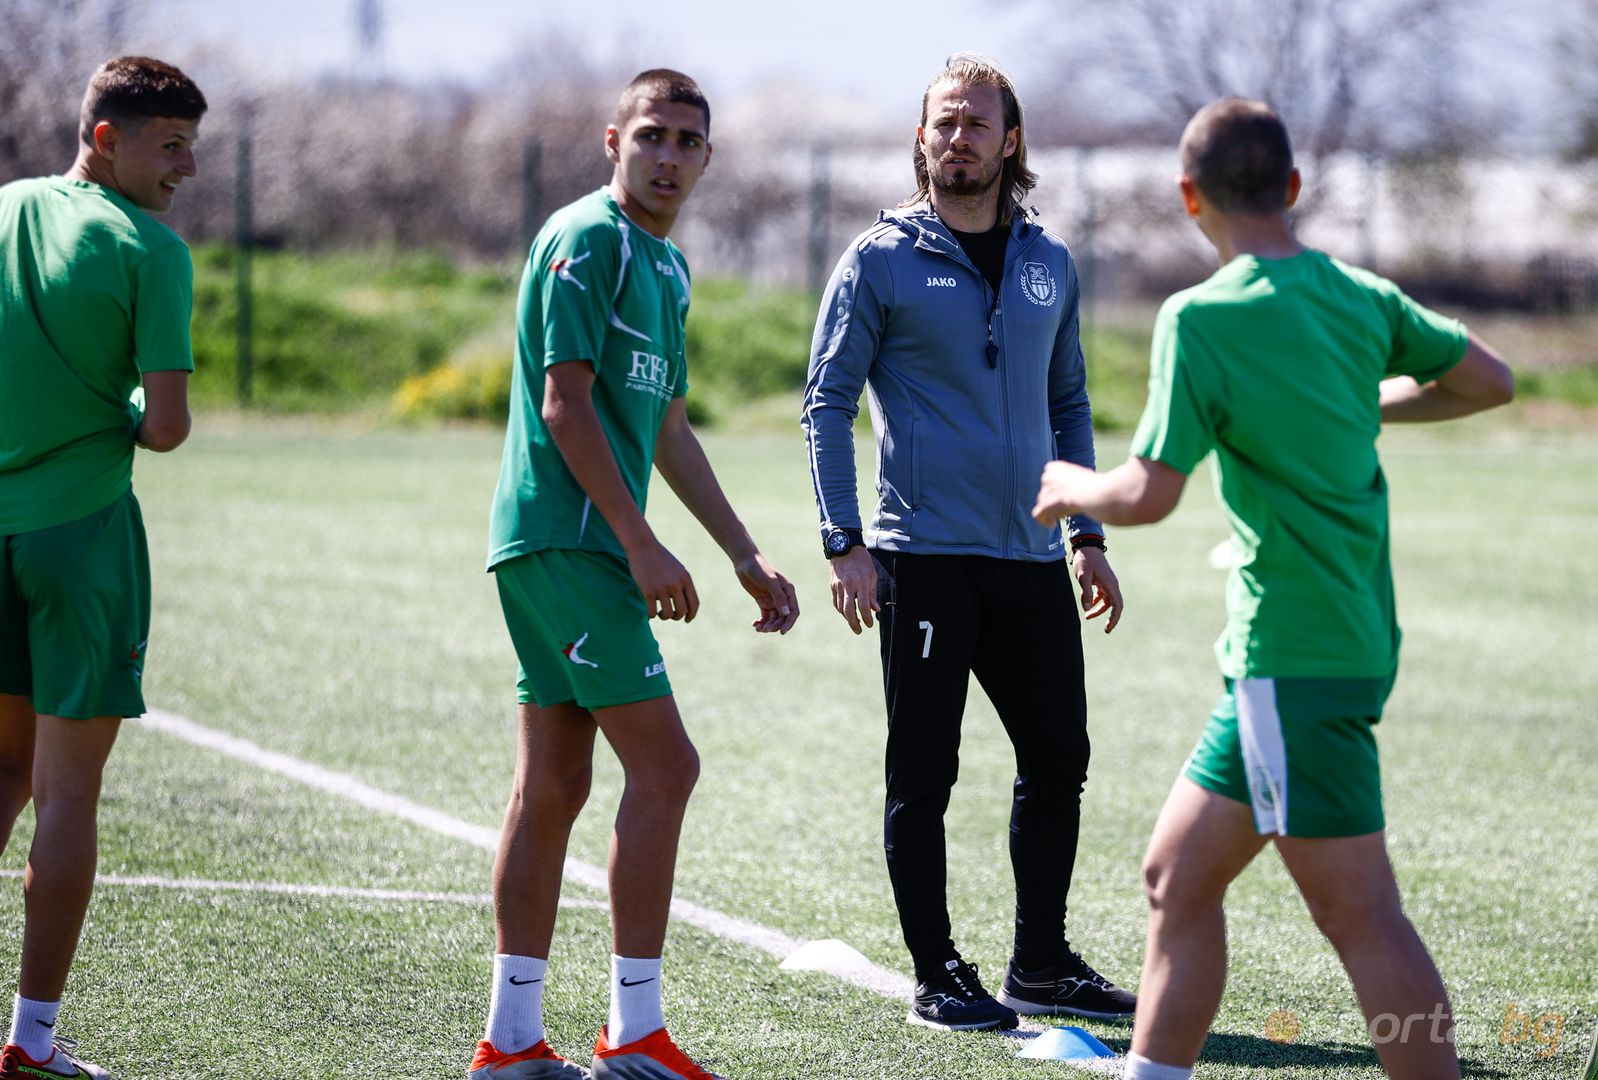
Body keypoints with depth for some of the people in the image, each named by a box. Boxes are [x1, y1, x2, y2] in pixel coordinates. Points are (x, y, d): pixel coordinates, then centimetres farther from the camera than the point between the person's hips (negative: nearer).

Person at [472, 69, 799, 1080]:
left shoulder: (666, 266, 19)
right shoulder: (586, 240, -10)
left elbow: (668, 428, 26)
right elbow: (566, 403, -16)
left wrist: (747, 556, 24)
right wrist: (640, 543, -18)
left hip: (582, 547, 10)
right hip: (566, 535, -10)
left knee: (552, 785, 8)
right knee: (663, 765, -10)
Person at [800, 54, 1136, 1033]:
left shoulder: (1049, 265, 12)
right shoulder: (882, 260, -1)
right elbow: (828, 403, -2)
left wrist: (1087, 536, 14)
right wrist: (845, 544, -11)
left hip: (1033, 559, 5)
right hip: (924, 557, -5)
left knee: (1059, 760, 9)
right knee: (925, 772, -1)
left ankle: (1041, 964, 21)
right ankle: (938, 978, 7)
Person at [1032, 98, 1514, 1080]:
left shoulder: (1203, 318, -14)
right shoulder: (1361, 296, 7)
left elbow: (1148, 495, -17)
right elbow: (1489, 381, 16)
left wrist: (1072, 488, 4)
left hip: (1295, 657, -8)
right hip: (1355, 636, 8)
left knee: (1360, 915, -8)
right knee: (1178, 877, 14)